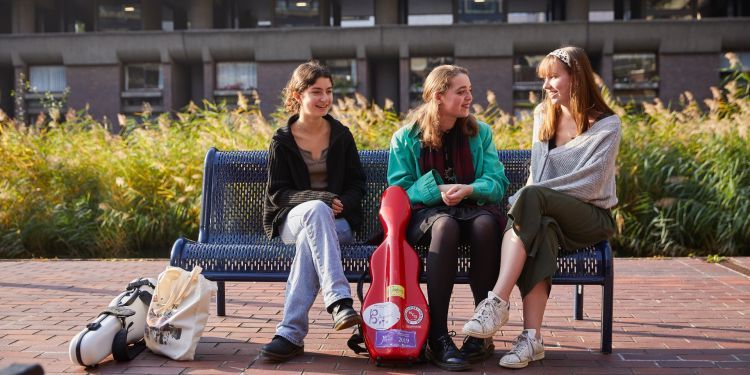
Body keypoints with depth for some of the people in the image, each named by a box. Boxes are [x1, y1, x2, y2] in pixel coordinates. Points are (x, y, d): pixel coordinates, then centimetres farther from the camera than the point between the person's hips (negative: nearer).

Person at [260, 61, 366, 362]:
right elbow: (276, 193, -2)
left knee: (308, 240, -36)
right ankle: (339, 301, -52)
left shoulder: (342, 135, 8)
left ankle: (291, 333, -40)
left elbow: (357, 184, 10)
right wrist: (321, 199, -18)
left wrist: (340, 205, -13)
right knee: (316, 210, -39)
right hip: (292, 220, -1)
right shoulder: (282, 141, 3)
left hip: (337, 222, 1)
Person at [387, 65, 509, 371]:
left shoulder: (480, 132, 10)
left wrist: (469, 189, -19)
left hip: (474, 206, 2)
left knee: (485, 223, -35)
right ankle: (437, 336, -37)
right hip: (426, 211, -2)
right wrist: (437, 191, -19)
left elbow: (498, 181, 1)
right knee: (445, 225, -39)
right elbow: (399, 188, -3)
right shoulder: (406, 137, 4)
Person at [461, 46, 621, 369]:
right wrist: (527, 200, -4)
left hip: (590, 218, -4)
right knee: (539, 229, -36)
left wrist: (526, 198, -17)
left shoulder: (606, 125, -2)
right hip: (548, 213, 4)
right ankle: (532, 337, -43)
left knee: (531, 198, -35)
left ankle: (497, 302, -44)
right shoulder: (542, 115, 15)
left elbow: (589, 185, -13)